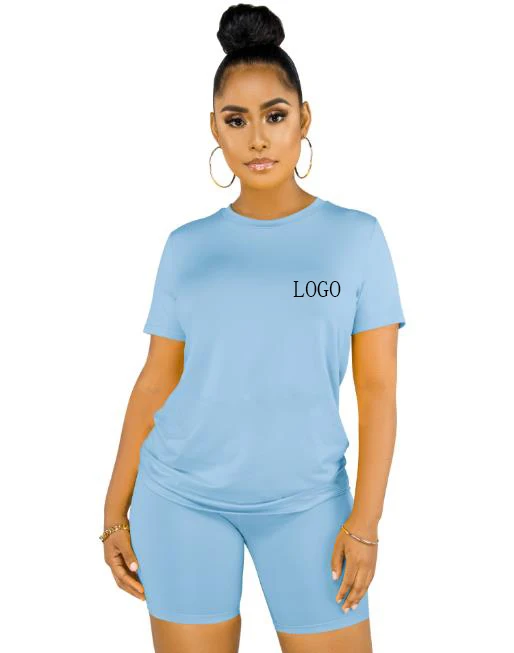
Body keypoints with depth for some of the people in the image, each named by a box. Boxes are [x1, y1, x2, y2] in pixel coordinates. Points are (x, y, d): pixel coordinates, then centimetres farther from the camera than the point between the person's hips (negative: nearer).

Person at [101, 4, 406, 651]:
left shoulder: (356, 236, -1)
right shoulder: (188, 246, 4)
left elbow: (378, 387, -2)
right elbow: (156, 383, 7)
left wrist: (365, 520, -7)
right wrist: (116, 511, 6)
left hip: (305, 501, -1)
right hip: (182, 497, 1)